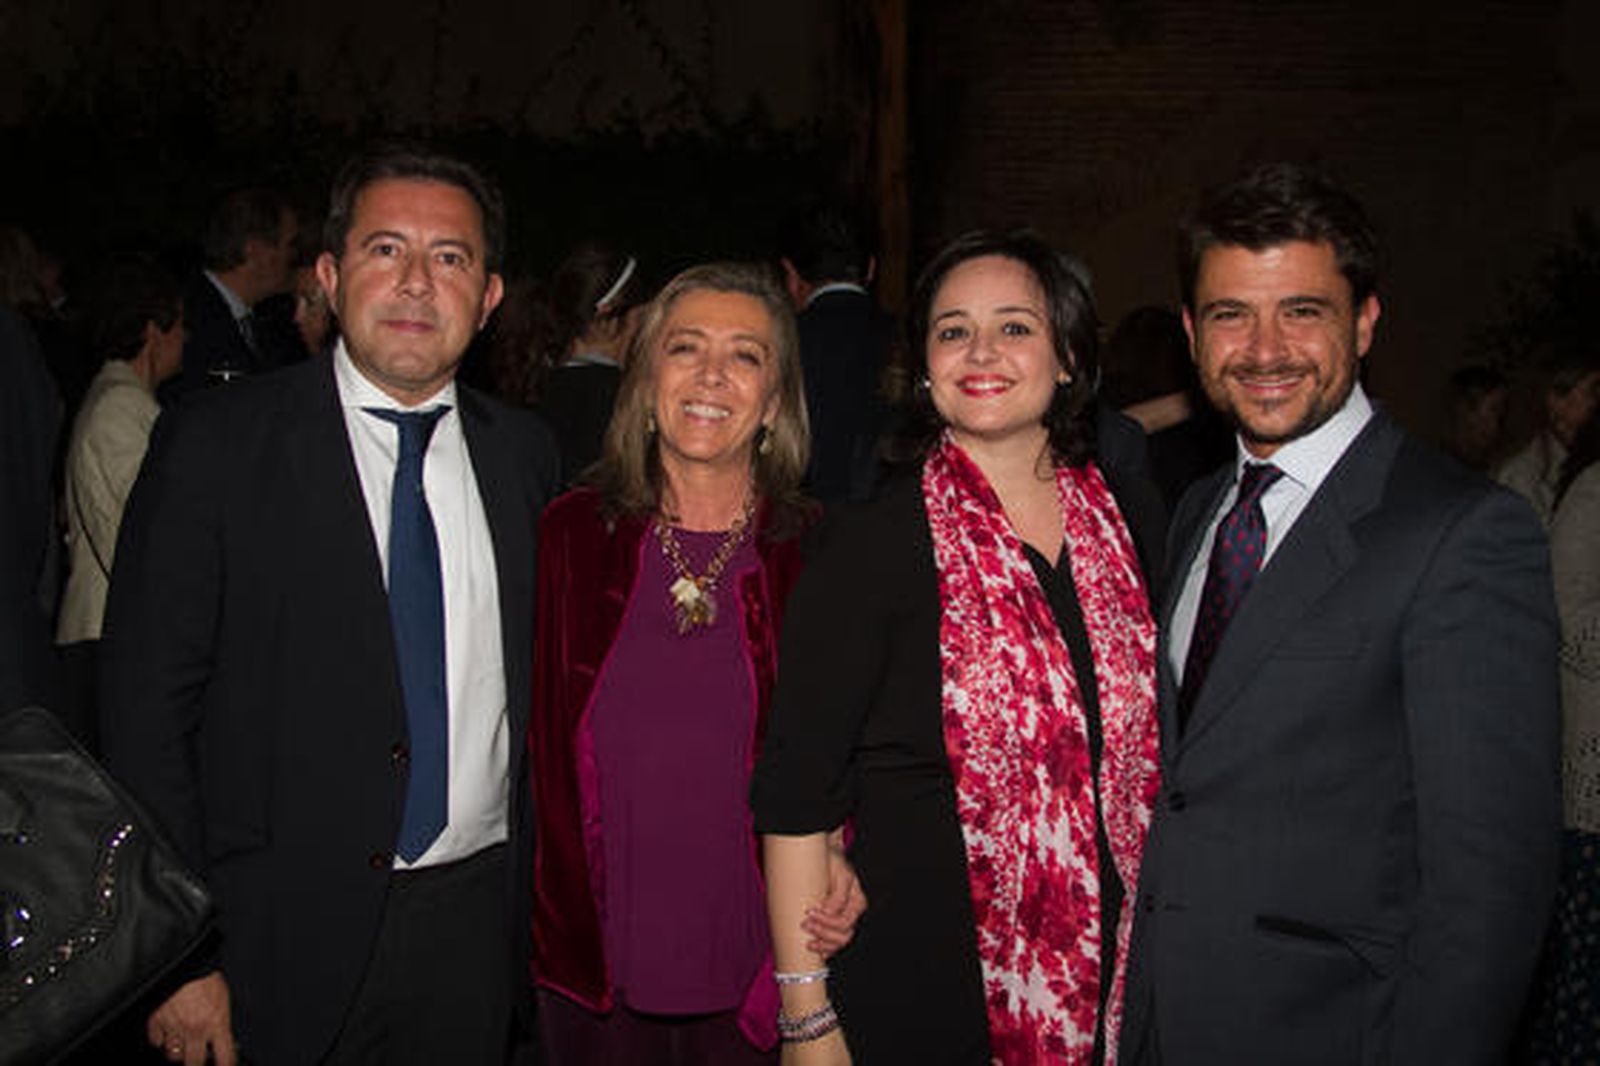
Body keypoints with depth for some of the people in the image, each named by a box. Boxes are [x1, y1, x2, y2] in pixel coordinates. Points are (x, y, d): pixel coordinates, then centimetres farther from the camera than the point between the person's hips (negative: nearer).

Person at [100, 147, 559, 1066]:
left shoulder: (523, 452, 3)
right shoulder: (214, 447, -9)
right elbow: (146, 714, -9)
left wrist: (538, 899, 7)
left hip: (475, 930, 4)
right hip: (287, 944, -3)